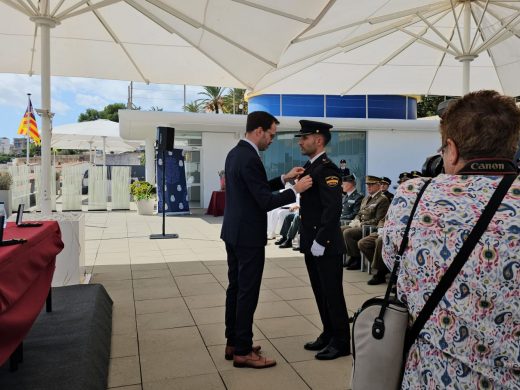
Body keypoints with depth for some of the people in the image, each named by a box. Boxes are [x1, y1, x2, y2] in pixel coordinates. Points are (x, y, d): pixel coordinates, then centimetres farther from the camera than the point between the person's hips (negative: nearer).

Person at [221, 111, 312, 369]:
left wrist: (284, 178, 12)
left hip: (233, 232, 10)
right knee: (247, 292, 0)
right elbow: (266, 202, -22)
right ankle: (242, 351, 11)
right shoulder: (250, 159, -20)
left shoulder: (235, 153, 11)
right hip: (248, 235, -10)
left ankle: (233, 342, 27)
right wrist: (295, 190, -11)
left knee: (235, 287, 16)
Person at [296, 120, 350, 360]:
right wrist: (306, 238, 14)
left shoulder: (327, 169, -15)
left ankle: (341, 342, 17)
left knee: (332, 294, 3)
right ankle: (328, 335, 31)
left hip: (326, 245, -9)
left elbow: (333, 208, -22)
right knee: (321, 293, 17)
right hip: (311, 243, 9)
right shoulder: (309, 167, 13)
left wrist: (320, 241, -21)